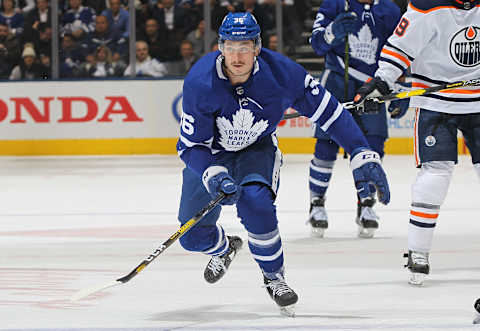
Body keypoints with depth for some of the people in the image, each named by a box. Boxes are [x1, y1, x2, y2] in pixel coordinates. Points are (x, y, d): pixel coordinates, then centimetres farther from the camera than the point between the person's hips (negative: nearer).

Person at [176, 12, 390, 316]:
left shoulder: (282, 72, -27)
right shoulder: (200, 83, -30)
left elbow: (330, 112, -18)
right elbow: (191, 146, -22)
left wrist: (364, 156, -21)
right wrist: (214, 177, -39)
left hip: (258, 149, -1)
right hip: (209, 154, 1)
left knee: (254, 201, -32)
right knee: (193, 237, 0)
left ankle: (274, 277, -8)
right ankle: (225, 248, 40)